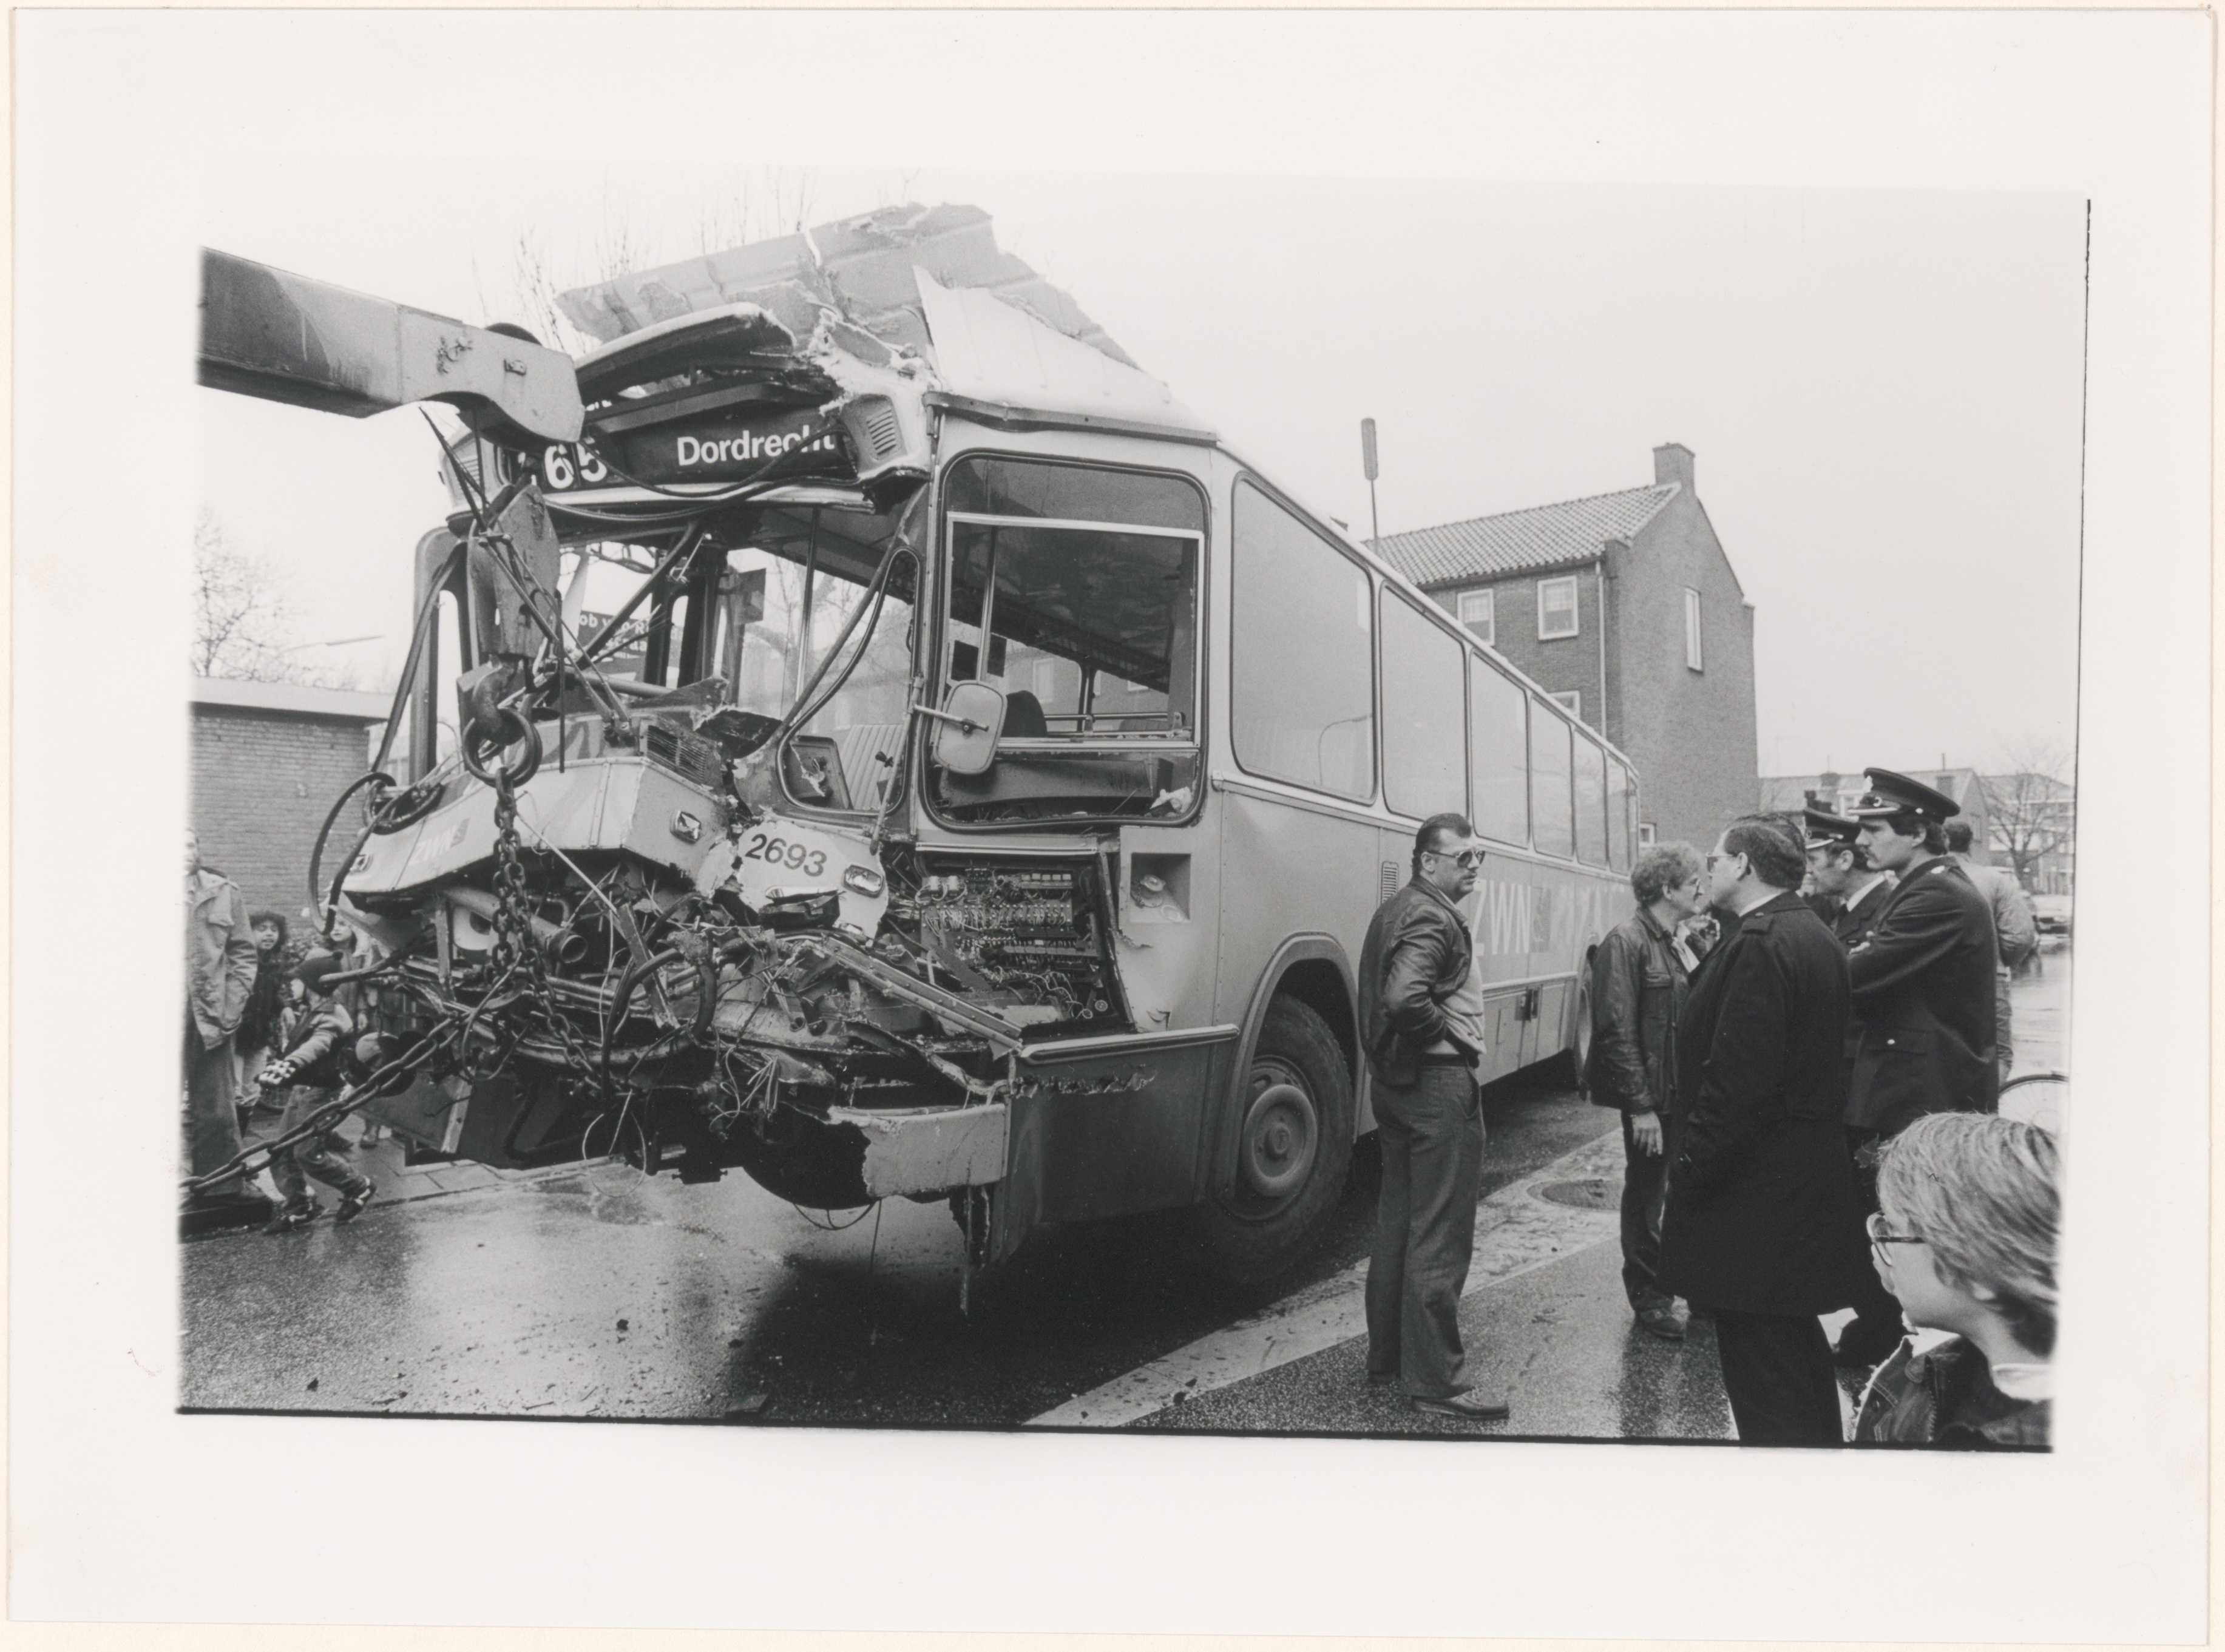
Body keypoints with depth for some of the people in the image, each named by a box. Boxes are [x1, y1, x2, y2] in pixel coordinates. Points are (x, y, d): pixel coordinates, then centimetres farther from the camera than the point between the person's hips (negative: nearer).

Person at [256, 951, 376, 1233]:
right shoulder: (312, 1013, 12)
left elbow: (316, 1045, -41)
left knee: (308, 1152, -9)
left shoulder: (333, 1017, -20)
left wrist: (288, 1065, -57)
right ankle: (299, 1205, 20)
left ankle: (358, 1187, 9)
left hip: (319, 1092, -9)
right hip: (300, 1091, 9)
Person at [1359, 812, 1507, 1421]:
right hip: (1440, 1081, -10)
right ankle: (1435, 1381, 3)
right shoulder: (1432, 919, -17)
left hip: (1395, 1081, 10)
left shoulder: (1393, 910, 14)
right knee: (1440, 1237, -3)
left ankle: (1386, 1355, 27)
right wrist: (1447, 1033, -16)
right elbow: (1405, 999, -32)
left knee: (1398, 1221, 17)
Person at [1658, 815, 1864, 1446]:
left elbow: (1738, 1080, -25)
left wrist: (1690, 1176, -19)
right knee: (1799, 1351, 23)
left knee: (1762, 1376, -1)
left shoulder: (1760, 944, -20)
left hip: (1758, 1195, -10)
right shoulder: (1815, 937, 12)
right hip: (1810, 1176, 10)